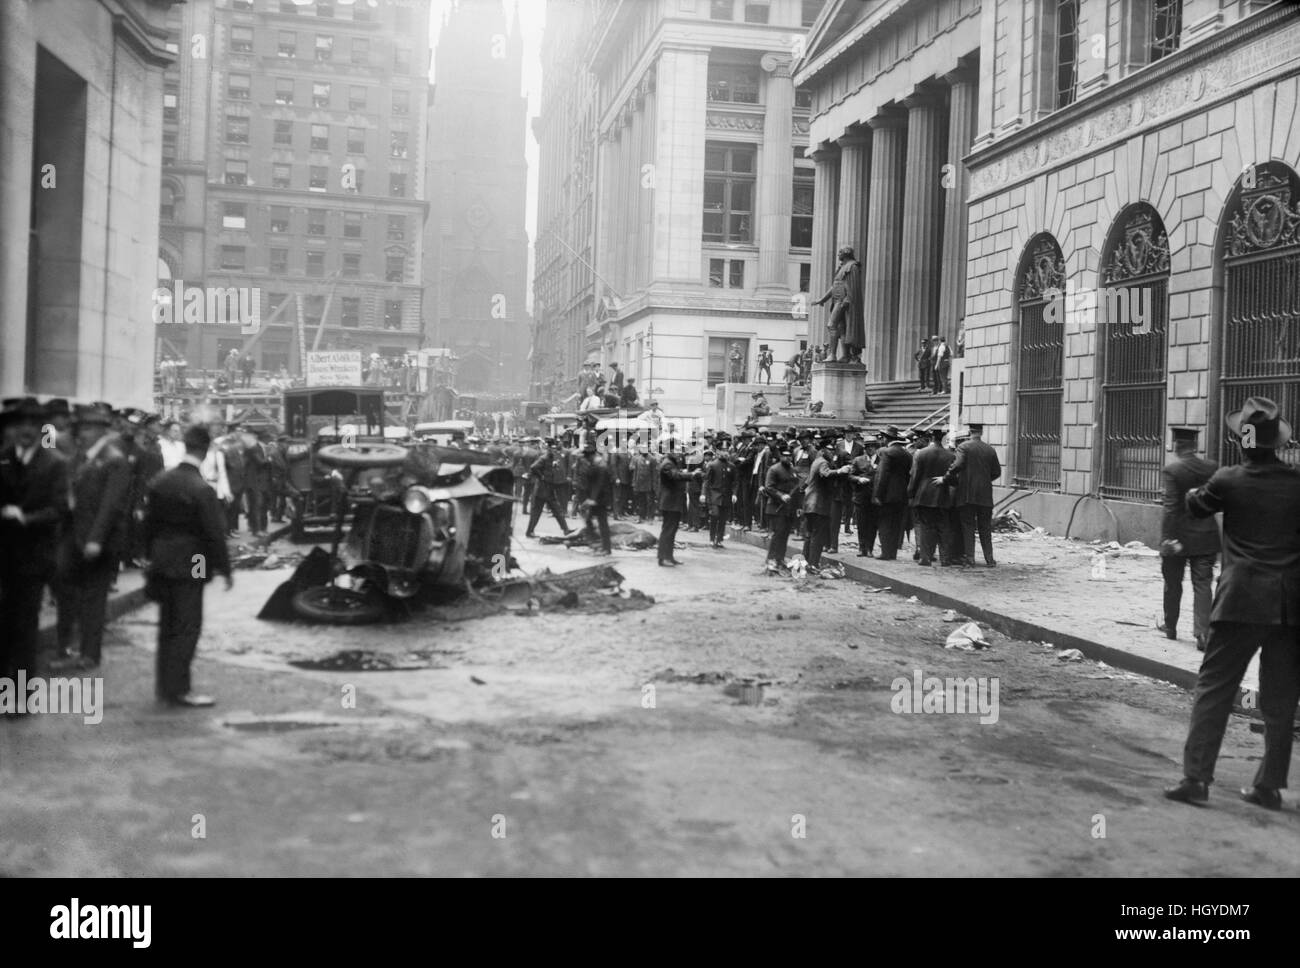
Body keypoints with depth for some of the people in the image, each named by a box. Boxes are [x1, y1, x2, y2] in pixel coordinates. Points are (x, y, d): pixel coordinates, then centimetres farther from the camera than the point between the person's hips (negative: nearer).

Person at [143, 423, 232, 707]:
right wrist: (224, 569, -7)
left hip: (162, 563, 7)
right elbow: (215, 533, -16)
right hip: (190, 566, -7)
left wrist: (153, 555, 20)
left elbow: (150, 522, 10)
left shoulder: (160, 481, 2)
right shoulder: (202, 490, -19)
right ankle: (178, 689, 5)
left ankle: (164, 684, 24)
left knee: (167, 626, 16)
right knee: (188, 627, 2)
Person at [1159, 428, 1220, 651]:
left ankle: (1170, 626, 29)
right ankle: (1203, 634, -6)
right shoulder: (1212, 467, 0)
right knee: (1202, 585, 3)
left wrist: (1167, 538, -16)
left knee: (1173, 584, 14)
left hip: (1180, 536, -3)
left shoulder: (1171, 470, -13)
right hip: (1207, 537, 3)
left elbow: (1170, 506, -17)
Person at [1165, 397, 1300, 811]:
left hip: (1241, 599, -3)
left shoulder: (1228, 481, -6)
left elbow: (1195, 508, 13)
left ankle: (1196, 777, -3)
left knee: (1214, 687, 2)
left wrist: (1193, 492, 32)